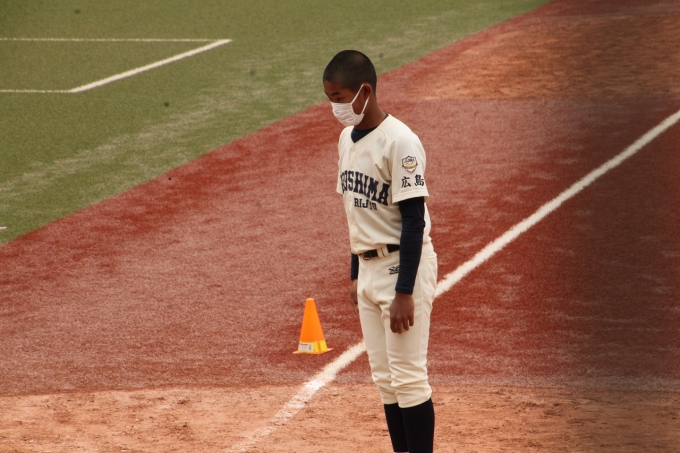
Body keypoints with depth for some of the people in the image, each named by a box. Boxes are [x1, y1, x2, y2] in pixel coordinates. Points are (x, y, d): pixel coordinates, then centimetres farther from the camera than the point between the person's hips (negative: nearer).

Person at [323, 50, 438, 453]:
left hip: (404, 266, -8)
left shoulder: (399, 142, -18)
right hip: (368, 268, 8)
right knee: (384, 377, 11)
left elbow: (414, 220, -19)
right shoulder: (348, 138, 8)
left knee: (408, 376, -6)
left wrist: (404, 293, -21)